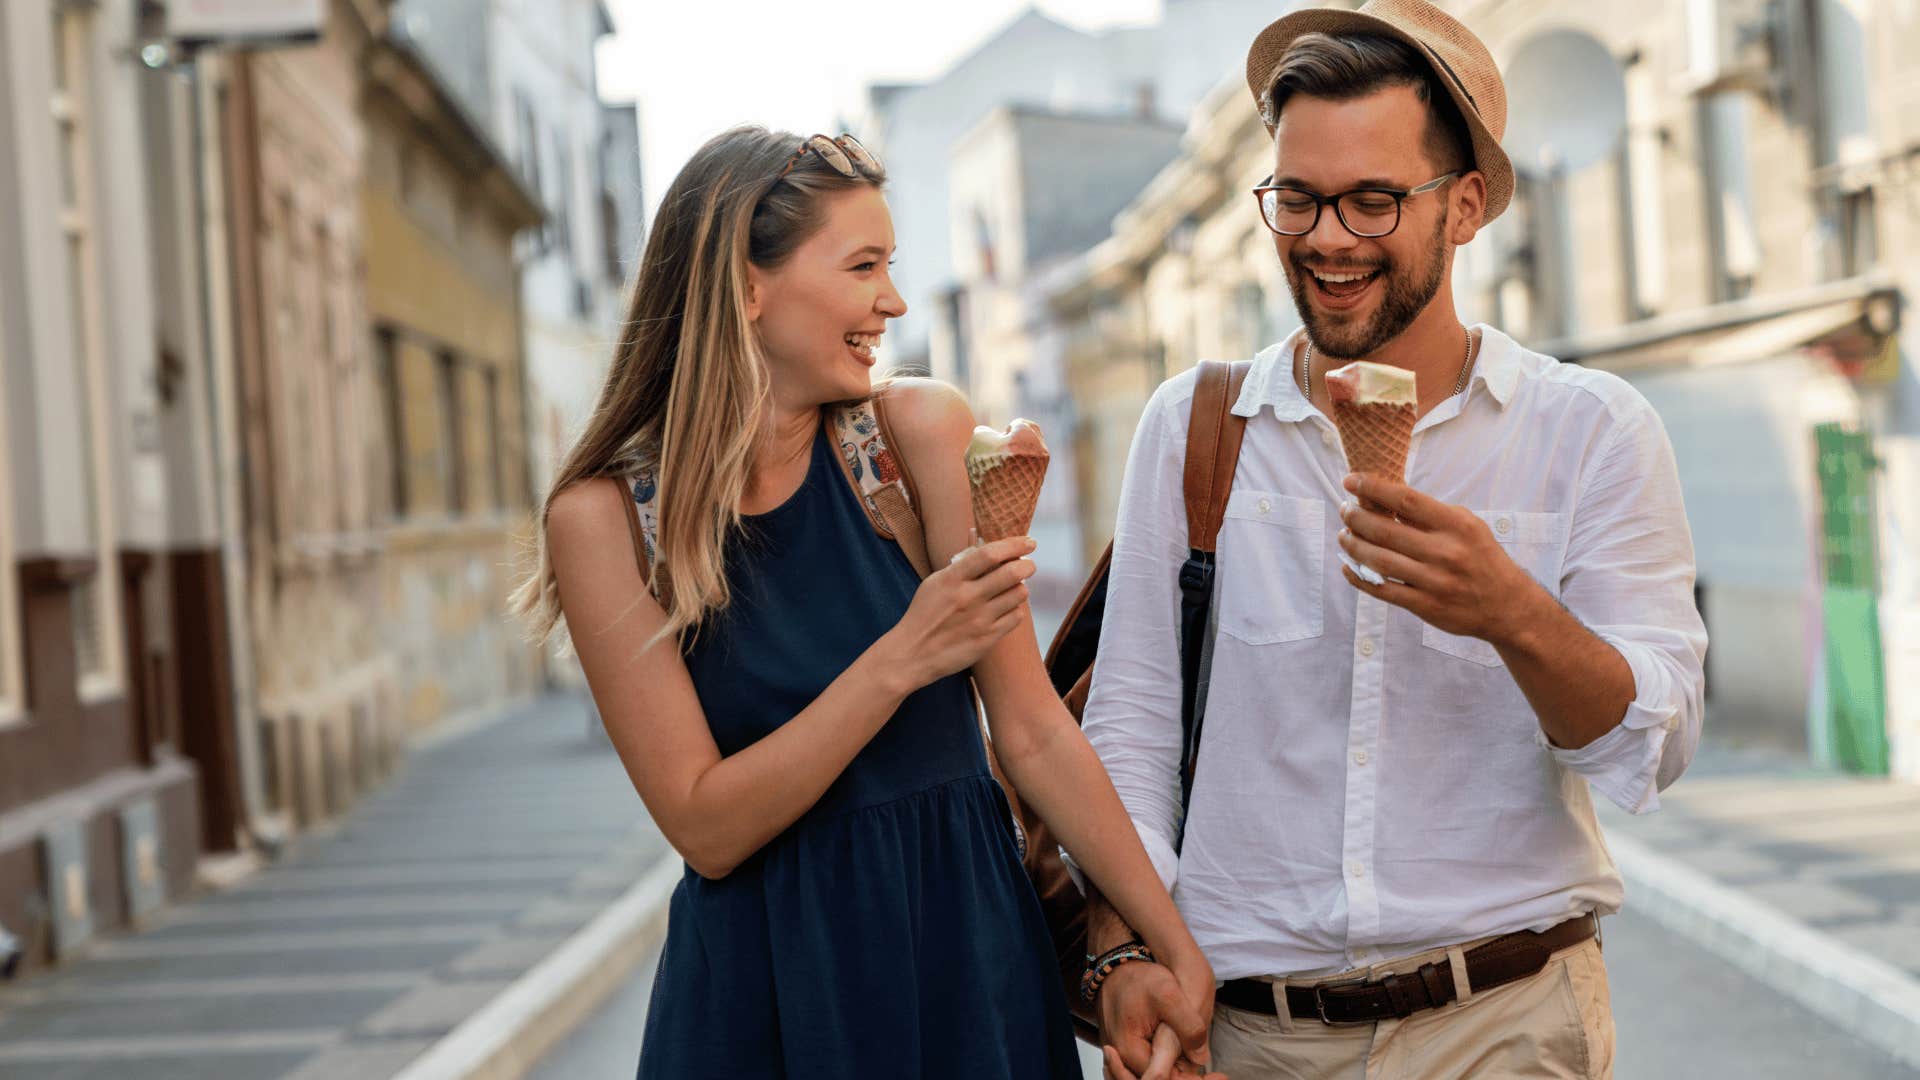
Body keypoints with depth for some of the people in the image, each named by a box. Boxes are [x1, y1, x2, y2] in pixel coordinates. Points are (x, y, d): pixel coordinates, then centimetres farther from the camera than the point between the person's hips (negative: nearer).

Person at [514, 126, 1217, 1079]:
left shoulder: (922, 429, -8)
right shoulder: (605, 516, -11)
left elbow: (1031, 731, -5)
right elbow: (705, 828, -14)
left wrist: (1175, 946, -6)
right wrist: (902, 660, -22)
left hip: (967, 937, 2)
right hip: (765, 977, -2)